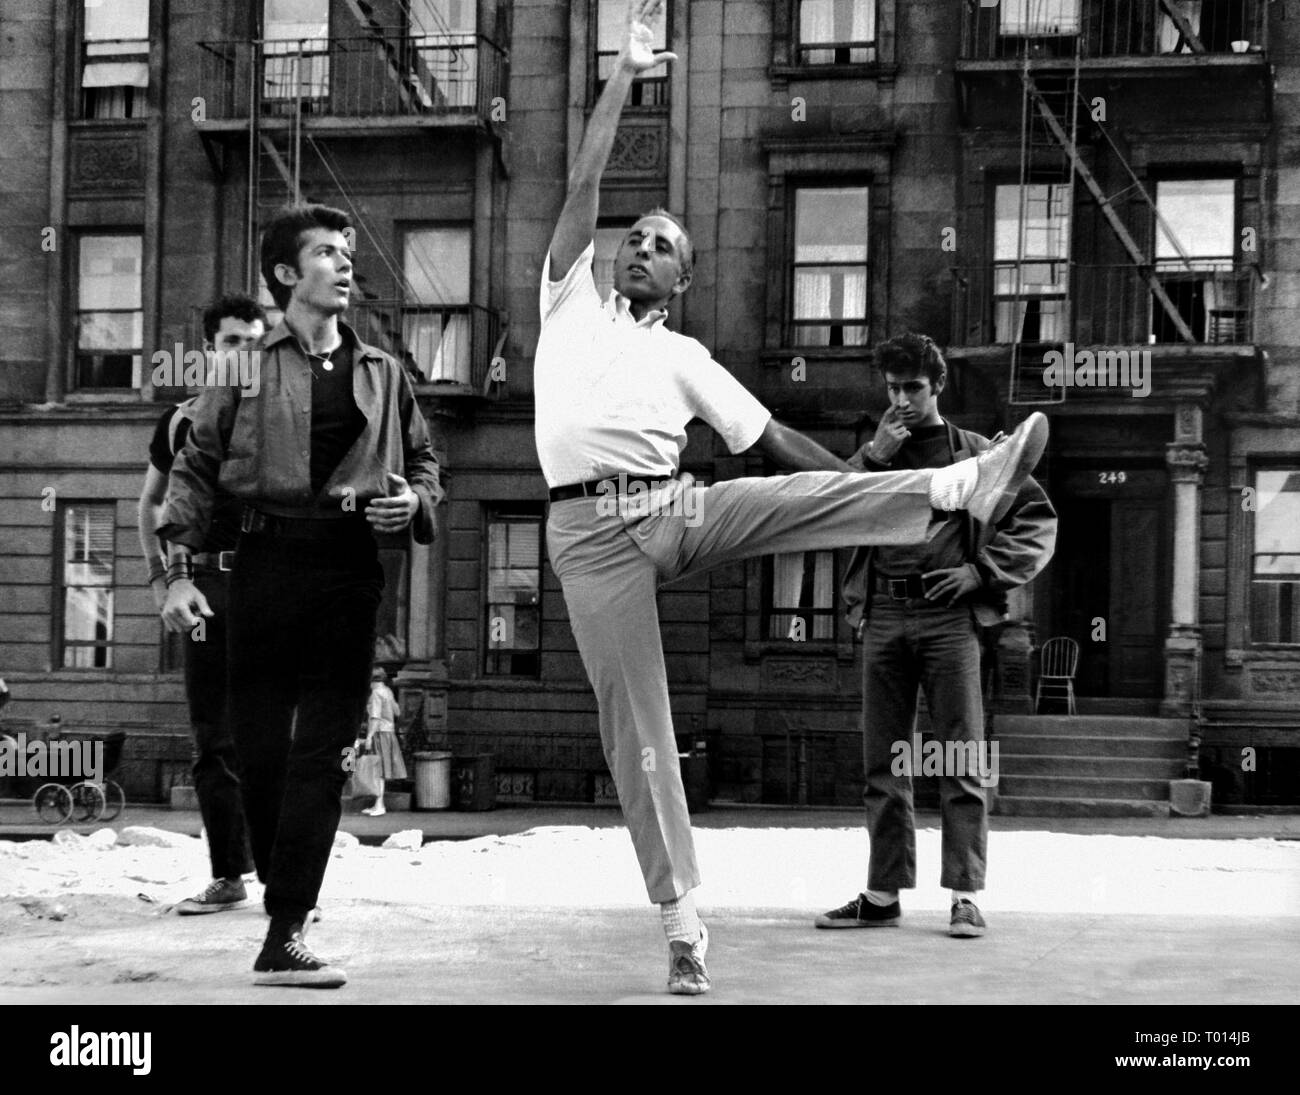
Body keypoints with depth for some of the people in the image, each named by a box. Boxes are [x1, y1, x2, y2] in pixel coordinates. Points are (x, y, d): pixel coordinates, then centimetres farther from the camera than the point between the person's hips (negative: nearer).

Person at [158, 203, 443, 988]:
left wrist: (415, 501, 1)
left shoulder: (383, 374, 14)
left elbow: (424, 463, 24)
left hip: (349, 568, 2)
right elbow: (195, 469, 5)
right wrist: (180, 570, -4)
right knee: (259, 741, 1)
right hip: (267, 561, -1)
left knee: (323, 750, -6)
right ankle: (285, 895, 23)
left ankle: (286, 937, -6)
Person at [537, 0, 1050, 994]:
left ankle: (964, 487, -33)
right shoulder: (572, 302, 16)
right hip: (590, 531, -2)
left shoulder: (684, 356, 19)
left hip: (675, 511, 2)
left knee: (803, 495, -23)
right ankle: (683, 922, -3)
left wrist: (872, 493, 14)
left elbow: (775, 438, 18)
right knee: (638, 728, -6)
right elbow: (584, 183, 7)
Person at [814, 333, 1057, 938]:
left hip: (949, 616, -3)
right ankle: (882, 894, 13)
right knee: (884, 762, 7)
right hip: (883, 615, 4)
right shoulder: (875, 452, 16)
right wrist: (873, 457, -7)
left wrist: (982, 572, -5)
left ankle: (965, 896, -1)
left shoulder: (972, 452, 7)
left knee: (962, 761, -4)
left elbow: (1038, 520, 6)